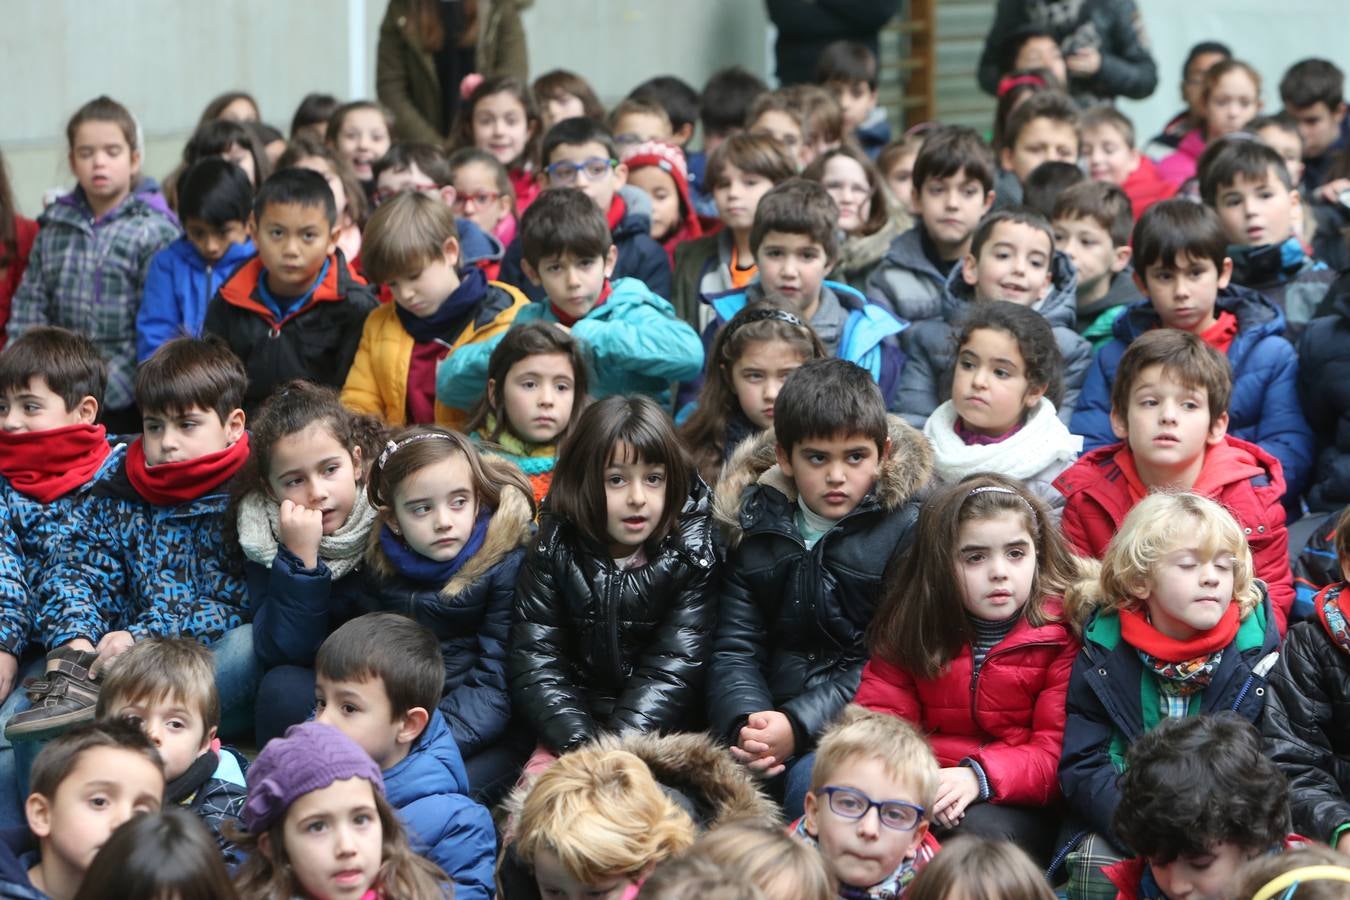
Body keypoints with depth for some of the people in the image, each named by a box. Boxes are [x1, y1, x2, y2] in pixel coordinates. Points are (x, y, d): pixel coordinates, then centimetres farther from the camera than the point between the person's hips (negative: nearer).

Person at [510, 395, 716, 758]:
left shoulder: (694, 557, -4)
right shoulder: (554, 551, 0)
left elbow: (673, 670, -11)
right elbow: (534, 662, -6)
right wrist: (581, 743, -21)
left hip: (661, 735, -1)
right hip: (569, 735, 1)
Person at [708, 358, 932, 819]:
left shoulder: (905, 529, -1)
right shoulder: (756, 526, 11)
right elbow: (735, 647, 5)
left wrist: (799, 725, -21)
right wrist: (745, 723, -17)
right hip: (768, 713, 4)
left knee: (814, 778, -35)